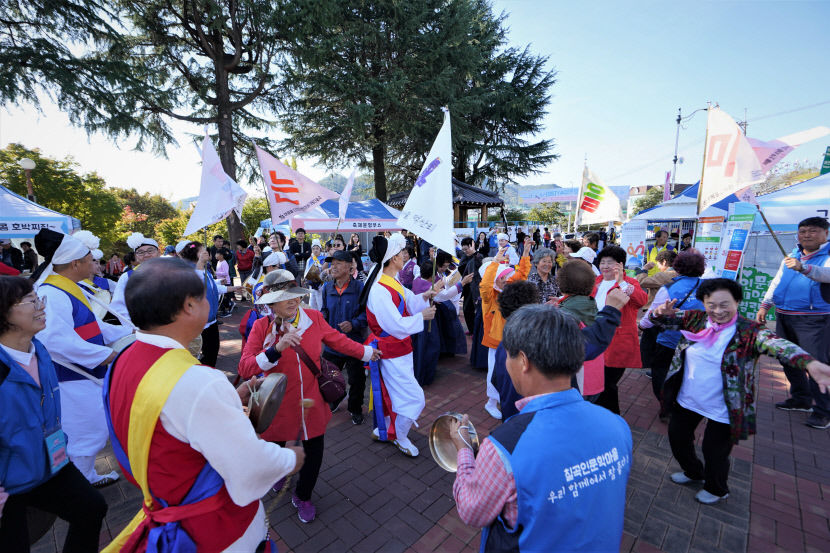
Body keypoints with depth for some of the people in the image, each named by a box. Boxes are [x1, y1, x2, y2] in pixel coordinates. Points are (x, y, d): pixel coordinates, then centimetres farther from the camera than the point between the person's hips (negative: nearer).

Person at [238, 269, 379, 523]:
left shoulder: (314, 318, -9)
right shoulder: (261, 327, -15)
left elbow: (338, 340, 6)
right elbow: (244, 368, -22)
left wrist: (366, 352, 15)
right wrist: (277, 348, -36)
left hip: (311, 402, 2)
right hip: (279, 405, -1)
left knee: (314, 453, 13)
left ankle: (302, 497, 44)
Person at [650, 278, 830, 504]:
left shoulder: (749, 332, -18)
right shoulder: (695, 319, -8)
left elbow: (777, 344, -36)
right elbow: (662, 319, -7)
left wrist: (809, 362, -56)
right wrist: (661, 312, -31)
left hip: (722, 410, -4)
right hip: (687, 400, 4)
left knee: (714, 452, 13)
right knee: (677, 437, 22)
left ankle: (716, 490, 46)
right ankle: (694, 473, 53)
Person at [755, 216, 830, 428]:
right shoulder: (792, 256, 15)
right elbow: (777, 282, 19)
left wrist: (802, 268, -45)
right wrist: (764, 306, 13)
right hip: (784, 316, 7)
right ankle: (801, 399, 28)